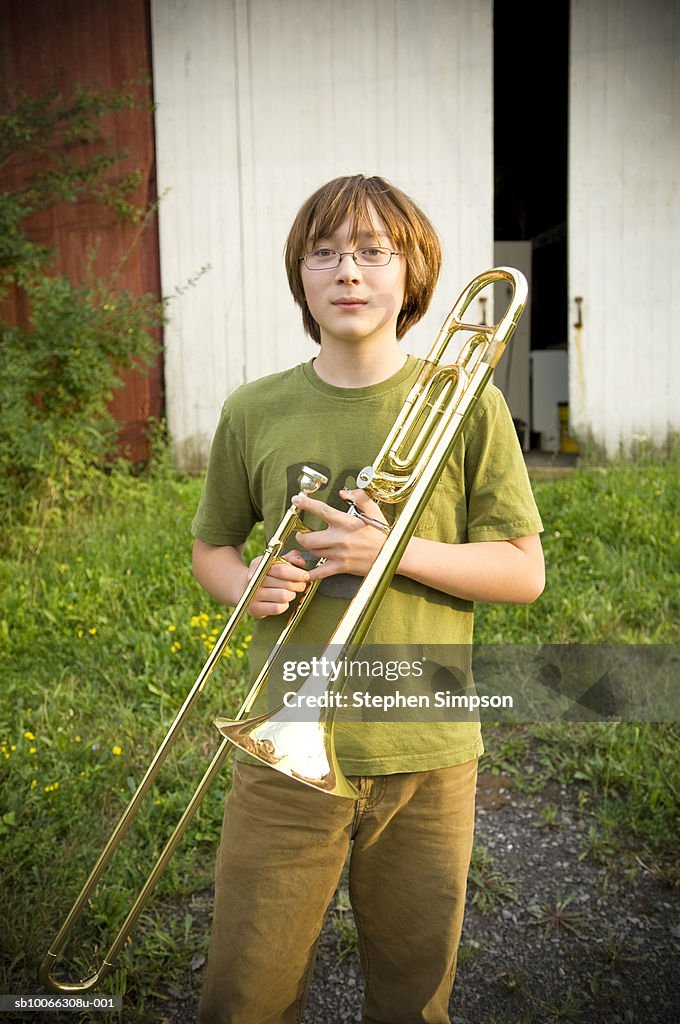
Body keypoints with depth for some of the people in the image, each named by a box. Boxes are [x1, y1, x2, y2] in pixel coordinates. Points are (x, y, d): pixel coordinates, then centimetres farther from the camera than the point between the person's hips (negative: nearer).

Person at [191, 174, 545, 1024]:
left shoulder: (468, 405, -3)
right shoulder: (254, 412, 1)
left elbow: (524, 571, -3)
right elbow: (211, 545, 13)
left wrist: (395, 550, -17)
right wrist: (247, 585, -9)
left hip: (427, 755, 0)